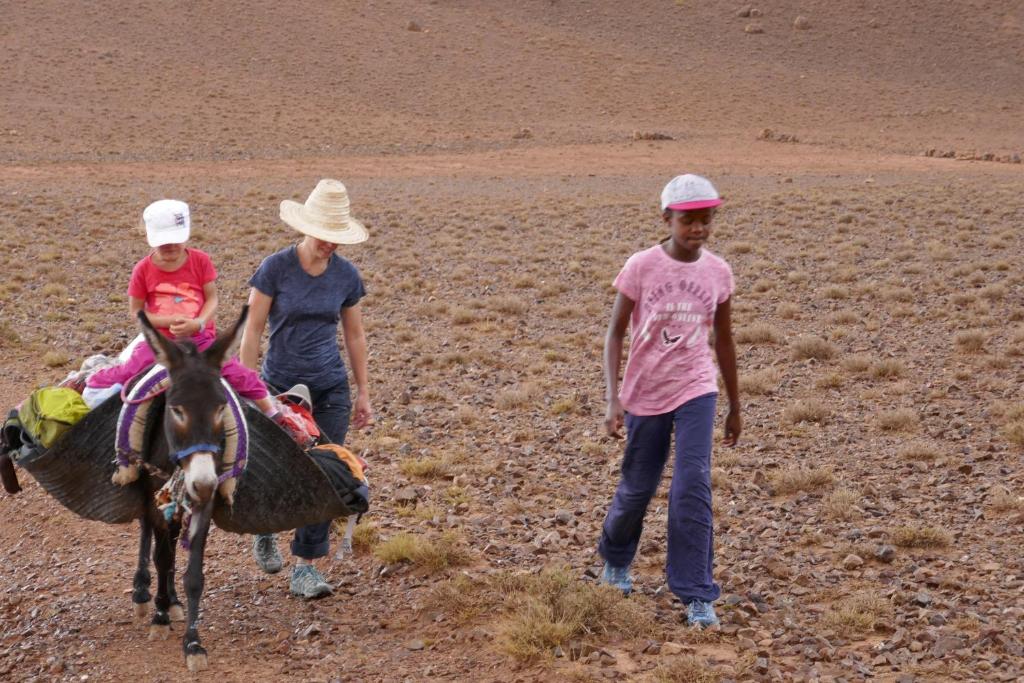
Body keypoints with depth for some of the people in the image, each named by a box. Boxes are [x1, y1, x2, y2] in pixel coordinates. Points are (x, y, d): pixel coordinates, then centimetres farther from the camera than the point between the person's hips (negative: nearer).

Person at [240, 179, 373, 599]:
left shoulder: (346, 276, -1)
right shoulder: (275, 269, -11)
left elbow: (354, 335, 9)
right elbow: (252, 332, -8)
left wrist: (363, 391, 9)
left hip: (331, 389, 3)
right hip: (281, 386, -3)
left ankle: (305, 568, 9)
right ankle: (264, 531, 37)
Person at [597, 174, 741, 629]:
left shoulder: (718, 272, -3)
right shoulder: (640, 267, -12)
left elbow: (724, 340, 8)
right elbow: (615, 334, -8)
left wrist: (735, 407, 14)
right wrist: (613, 400, -17)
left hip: (696, 391, 1)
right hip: (645, 394, -1)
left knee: (693, 488, -12)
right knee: (637, 488, 12)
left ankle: (696, 595, -2)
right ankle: (616, 557, 43)